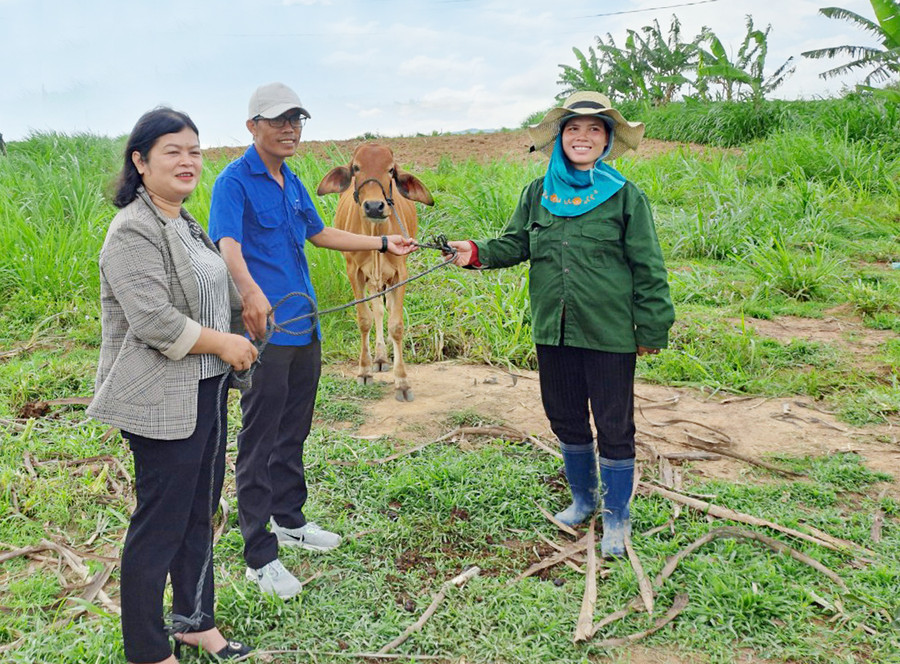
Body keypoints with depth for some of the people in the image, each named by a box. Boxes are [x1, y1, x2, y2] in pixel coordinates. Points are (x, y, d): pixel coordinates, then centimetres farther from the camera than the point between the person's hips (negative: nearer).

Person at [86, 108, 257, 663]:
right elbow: (154, 321, -24)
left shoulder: (186, 224, 15)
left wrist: (241, 331, 21)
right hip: (163, 404, -9)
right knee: (160, 527, 1)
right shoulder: (133, 232, -16)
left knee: (199, 514, 18)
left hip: (207, 393, 10)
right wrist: (222, 343, -15)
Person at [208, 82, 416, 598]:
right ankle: (260, 556, 9)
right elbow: (227, 245, -26)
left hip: (305, 328, 8)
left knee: (294, 433, 19)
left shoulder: (292, 183, 16)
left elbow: (321, 234, 29)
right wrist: (250, 291, -46)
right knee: (260, 443, -1)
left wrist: (384, 243, 31)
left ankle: (289, 520, 36)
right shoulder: (235, 181, -10)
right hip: (265, 330, -8)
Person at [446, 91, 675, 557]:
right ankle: (583, 498, 40)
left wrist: (651, 328, -4)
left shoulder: (625, 196, -4)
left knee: (613, 427, 5)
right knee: (565, 419, 17)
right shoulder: (538, 194, 6)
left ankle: (616, 518, 24)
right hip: (553, 331, 4)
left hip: (610, 334, -4)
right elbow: (515, 244, 11)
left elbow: (647, 269, -2)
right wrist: (477, 253, -9)